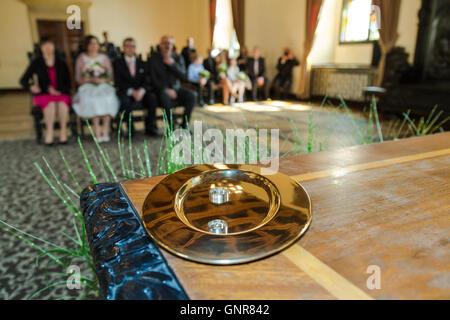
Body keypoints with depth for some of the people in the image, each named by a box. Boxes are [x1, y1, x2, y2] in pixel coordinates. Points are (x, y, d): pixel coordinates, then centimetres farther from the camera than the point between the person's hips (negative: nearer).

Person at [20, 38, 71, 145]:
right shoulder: (36, 63, 7)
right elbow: (23, 80, 7)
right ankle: (49, 132, -27)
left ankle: (63, 131, -25)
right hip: (43, 95, 0)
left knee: (62, 103, -34)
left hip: (61, 93, 1)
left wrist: (59, 91, -9)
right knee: (51, 103, -35)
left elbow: (68, 83, 9)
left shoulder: (61, 63, 10)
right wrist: (31, 86, -15)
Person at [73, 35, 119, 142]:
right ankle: (98, 133, -36)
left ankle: (105, 131, -35)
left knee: (108, 99, -33)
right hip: (87, 87, -1)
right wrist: (90, 80, -13)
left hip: (104, 86, 1)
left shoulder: (104, 58, 16)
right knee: (92, 100, -34)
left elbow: (110, 76, 10)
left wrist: (102, 80, -11)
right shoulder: (81, 59, 12)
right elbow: (78, 78, 6)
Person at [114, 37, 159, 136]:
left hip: (140, 92, 3)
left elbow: (146, 81, 8)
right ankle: (130, 128, -22)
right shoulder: (118, 62, 9)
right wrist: (131, 91, -18)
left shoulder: (141, 63, 19)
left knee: (152, 97, -29)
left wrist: (141, 90, -15)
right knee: (125, 101, -37)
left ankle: (150, 127, -19)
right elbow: (118, 82, -3)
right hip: (125, 92, -2)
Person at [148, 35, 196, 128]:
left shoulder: (178, 58, 10)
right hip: (161, 89, -3)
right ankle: (171, 126, -25)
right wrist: (166, 90, -18)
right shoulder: (154, 59, 2)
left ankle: (185, 125, -18)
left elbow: (183, 76, -1)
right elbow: (153, 79, -5)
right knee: (165, 96, -38)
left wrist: (172, 64, -14)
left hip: (176, 88, 3)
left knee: (192, 95, -25)